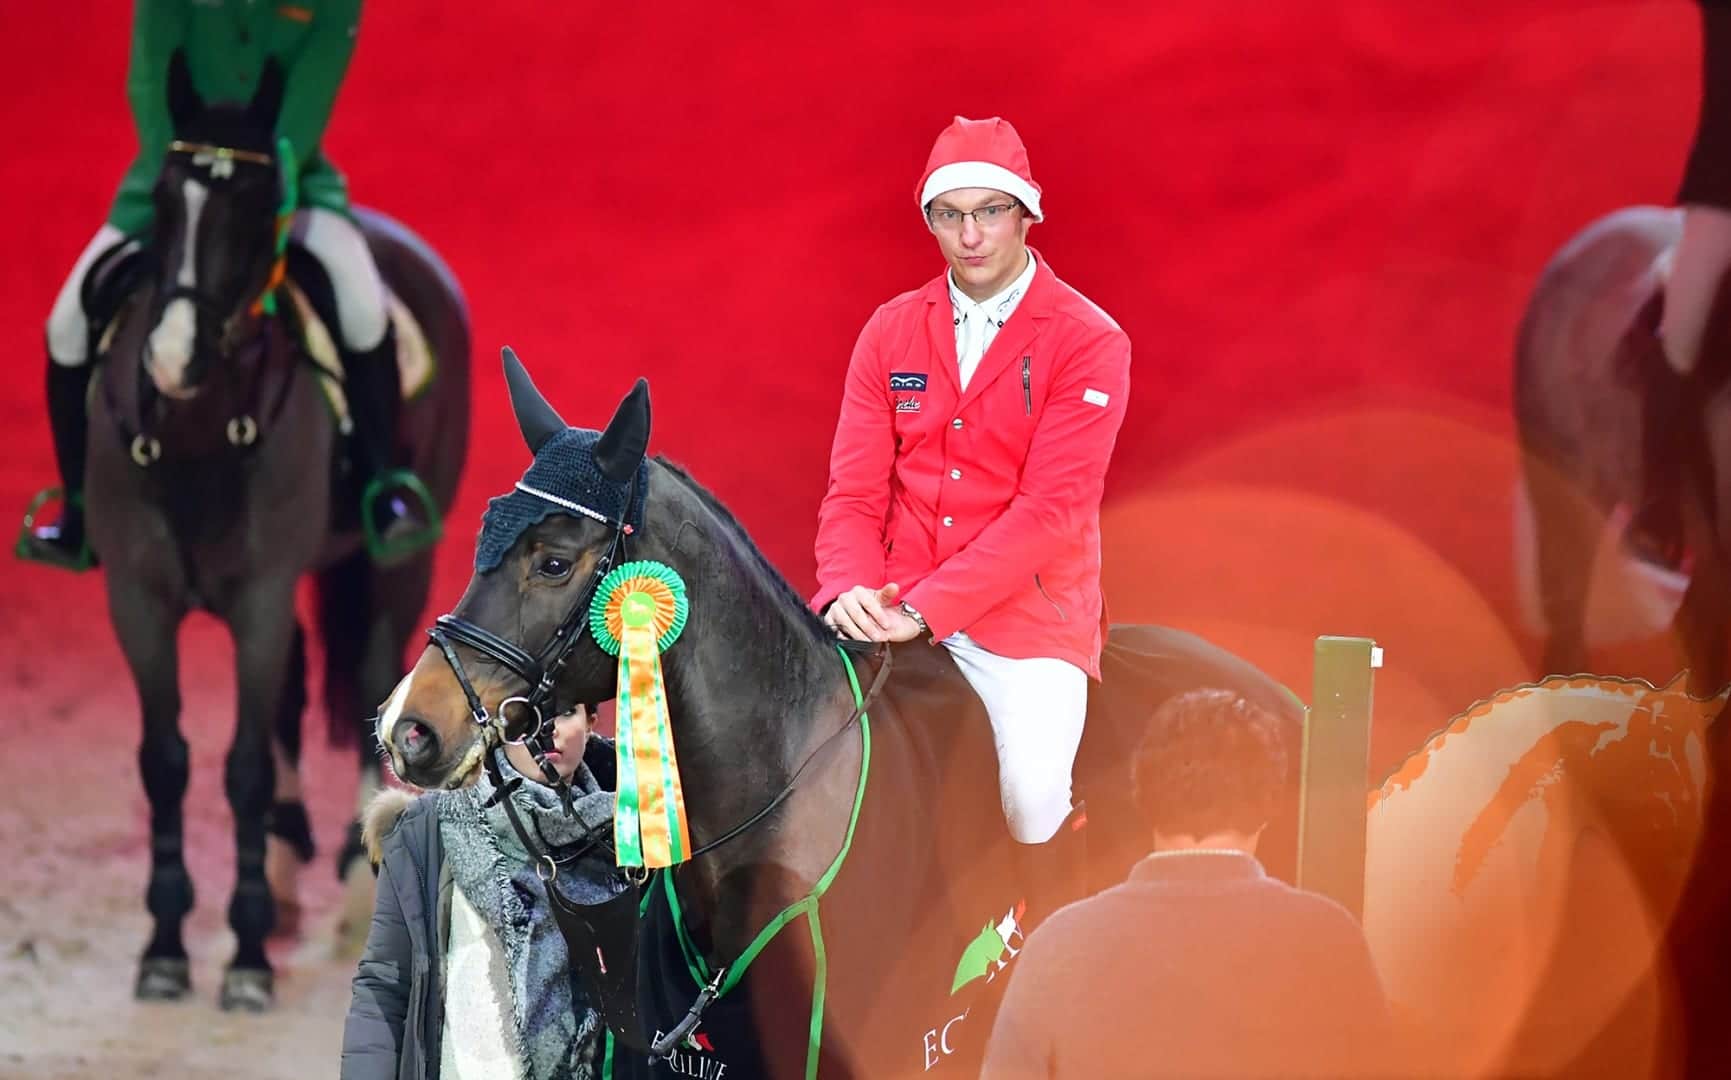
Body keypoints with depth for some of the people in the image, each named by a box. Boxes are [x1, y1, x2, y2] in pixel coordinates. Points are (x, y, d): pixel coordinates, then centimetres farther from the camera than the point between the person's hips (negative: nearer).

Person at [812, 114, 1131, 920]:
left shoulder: (1087, 342, -7)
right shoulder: (891, 332, 7)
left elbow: (1051, 508, -15)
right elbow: (855, 487, 3)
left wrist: (927, 609, -22)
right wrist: (851, 589, -18)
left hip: (1027, 604, -4)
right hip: (897, 605, 4)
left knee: (1033, 792, -21)